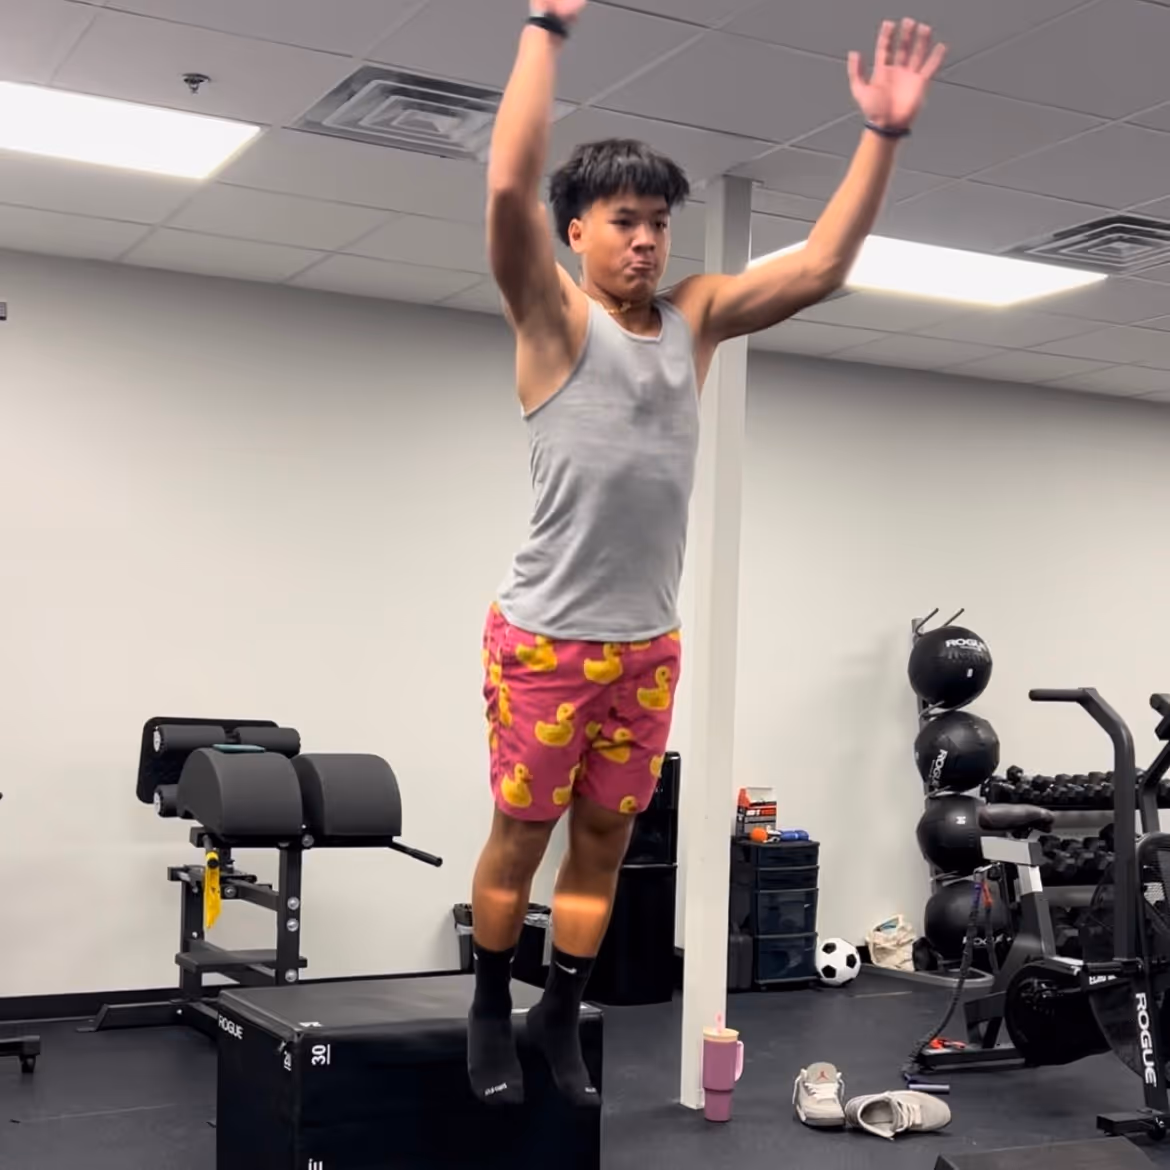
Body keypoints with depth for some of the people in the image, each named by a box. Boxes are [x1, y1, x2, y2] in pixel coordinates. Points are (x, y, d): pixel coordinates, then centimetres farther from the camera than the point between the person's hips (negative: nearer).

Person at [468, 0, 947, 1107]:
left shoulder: (696, 318, 7)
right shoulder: (554, 318, -8)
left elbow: (821, 266, 4)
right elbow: (508, 186, -23)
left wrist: (884, 133, -2)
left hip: (650, 642, 5)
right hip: (545, 640, -5)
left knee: (603, 840, 14)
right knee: (519, 838, 8)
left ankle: (560, 1019, 30)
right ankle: (489, 1012, 29)